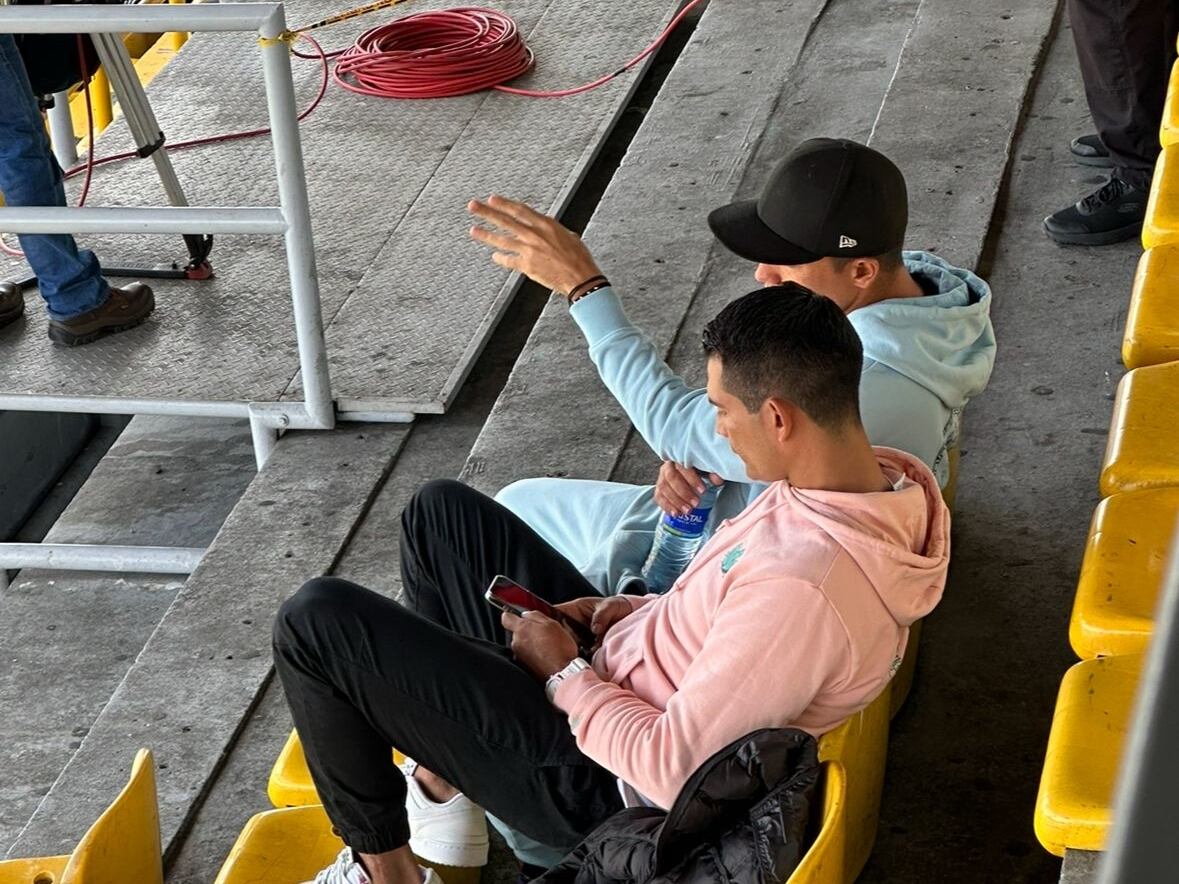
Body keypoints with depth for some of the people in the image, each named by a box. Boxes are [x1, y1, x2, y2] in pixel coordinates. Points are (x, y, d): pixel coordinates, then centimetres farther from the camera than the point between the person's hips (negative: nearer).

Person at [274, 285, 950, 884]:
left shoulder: (804, 584, -37)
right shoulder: (886, 482, -8)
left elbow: (670, 768, -29)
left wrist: (564, 673, -14)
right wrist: (635, 611, 1)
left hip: (603, 788, -9)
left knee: (318, 622, -7)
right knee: (443, 512, 18)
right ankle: (442, 785, 26)